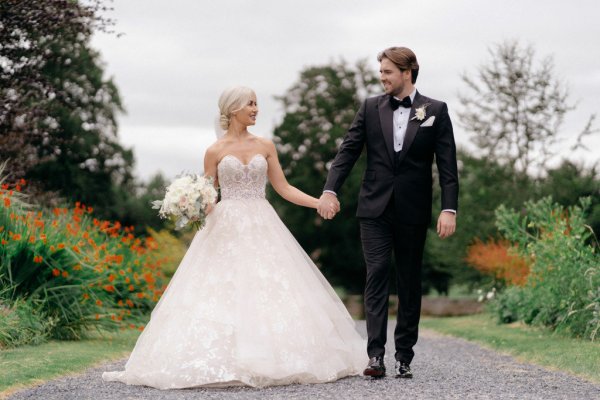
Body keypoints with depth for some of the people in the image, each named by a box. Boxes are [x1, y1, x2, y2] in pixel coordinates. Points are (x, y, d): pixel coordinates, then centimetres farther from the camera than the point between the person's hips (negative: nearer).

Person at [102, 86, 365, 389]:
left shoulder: (265, 146, 9)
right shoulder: (215, 151, 3)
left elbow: (283, 188, 9)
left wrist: (321, 202, 0)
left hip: (261, 229, 2)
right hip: (226, 230, -2)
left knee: (270, 292, -5)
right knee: (220, 295, -8)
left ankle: (270, 359, 2)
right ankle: (220, 363, -4)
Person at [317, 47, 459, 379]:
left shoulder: (435, 111, 1)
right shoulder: (371, 108, 6)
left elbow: (447, 164, -3)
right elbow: (348, 151, 3)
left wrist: (449, 208, -12)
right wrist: (330, 190, -9)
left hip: (413, 212, 0)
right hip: (375, 208, 0)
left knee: (409, 283, 6)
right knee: (376, 276, -8)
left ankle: (404, 357, 13)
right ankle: (375, 355, -13)